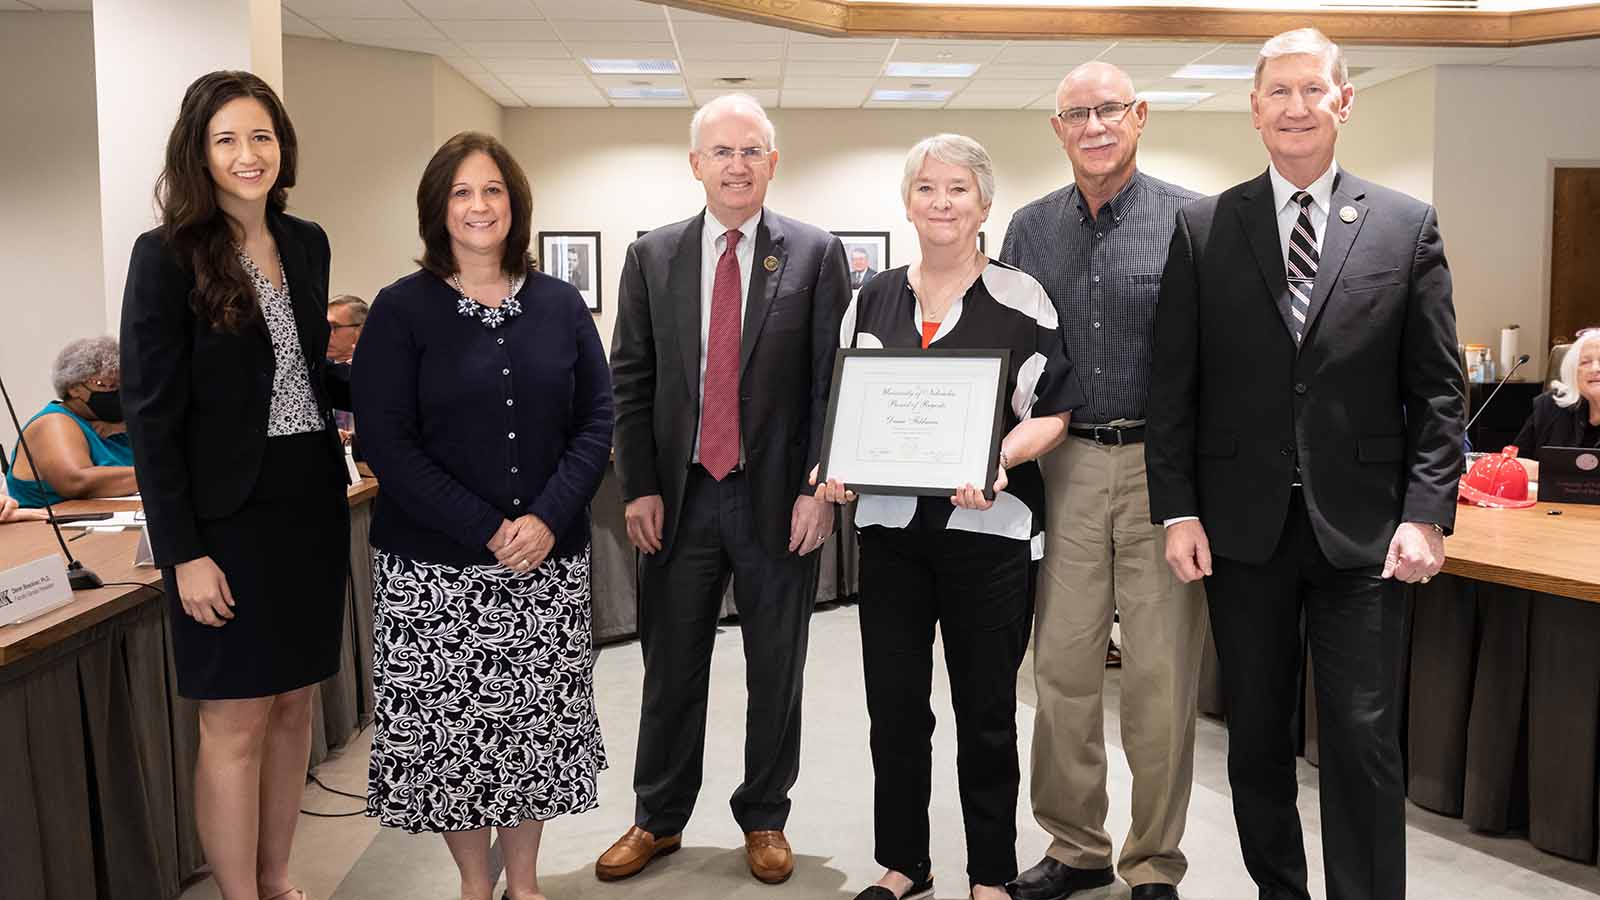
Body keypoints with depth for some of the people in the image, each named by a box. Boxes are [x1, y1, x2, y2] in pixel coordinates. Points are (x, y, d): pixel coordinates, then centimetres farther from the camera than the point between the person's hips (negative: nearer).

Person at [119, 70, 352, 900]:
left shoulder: (307, 244, 7)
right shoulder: (168, 255, -10)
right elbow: (151, 414, -11)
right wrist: (183, 553, -15)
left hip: (311, 499, 6)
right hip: (228, 512, -6)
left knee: (294, 703, 14)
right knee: (236, 723, 3)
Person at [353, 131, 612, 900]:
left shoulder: (560, 305, 5)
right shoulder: (402, 310, -3)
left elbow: (596, 420, 3)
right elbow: (385, 441, -9)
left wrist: (548, 518, -13)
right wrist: (486, 532, -16)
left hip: (549, 560, 2)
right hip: (434, 566, -2)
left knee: (535, 720, 9)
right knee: (446, 724, 5)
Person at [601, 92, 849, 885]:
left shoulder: (816, 254, 0)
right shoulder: (651, 256, 6)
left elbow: (833, 380, -2)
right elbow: (629, 380, 5)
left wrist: (819, 489, -9)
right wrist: (638, 487, -2)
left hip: (779, 496, -1)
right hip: (679, 494, 2)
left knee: (775, 671, 11)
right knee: (670, 668, 12)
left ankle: (764, 819, 29)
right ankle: (659, 819, 29)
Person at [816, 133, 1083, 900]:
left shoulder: (1021, 299, -2)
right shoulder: (872, 300, 9)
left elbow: (1052, 413, -4)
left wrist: (997, 460, -22)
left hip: (989, 527, -3)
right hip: (890, 525, 3)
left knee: (986, 713, 8)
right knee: (894, 706, 9)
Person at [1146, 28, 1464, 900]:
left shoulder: (1407, 226, 4)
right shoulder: (1202, 228, 3)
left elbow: (1437, 390, 3)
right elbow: (1172, 384, 1)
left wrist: (1426, 513, -6)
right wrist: (1178, 511, -4)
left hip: (1362, 529, 0)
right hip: (1244, 526, 1)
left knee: (1364, 739, 3)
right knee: (1255, 732, 12)